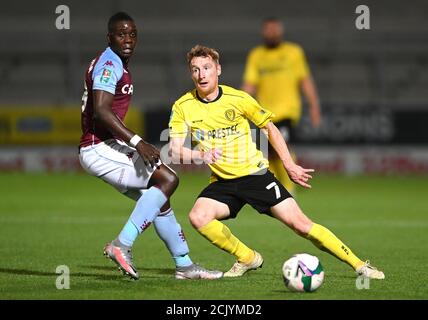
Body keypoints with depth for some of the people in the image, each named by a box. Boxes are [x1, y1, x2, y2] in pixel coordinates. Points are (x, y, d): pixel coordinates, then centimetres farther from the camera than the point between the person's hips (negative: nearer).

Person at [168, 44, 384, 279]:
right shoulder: (183, 107, -6)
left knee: (299, 223, -11)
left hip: (255, 174, -2)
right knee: (197, 217, -26)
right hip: (222, 181, 2)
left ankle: (359, 265, -1)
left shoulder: (238, 99, -7)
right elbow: (175, 152, -12)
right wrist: (200, 155, -32)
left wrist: (289, 165, 5)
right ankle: (247, 259, -2)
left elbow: (269, 128, 7)